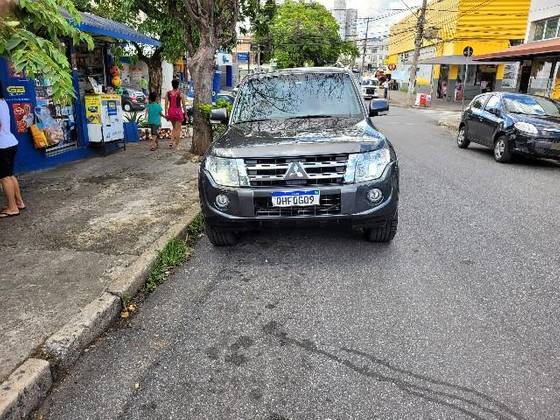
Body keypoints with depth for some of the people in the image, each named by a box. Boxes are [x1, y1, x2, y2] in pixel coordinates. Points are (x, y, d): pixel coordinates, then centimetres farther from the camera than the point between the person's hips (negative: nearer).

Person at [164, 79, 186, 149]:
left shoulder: (168, 93, 1)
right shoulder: (180, 94, -8)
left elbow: (166, 104, 1)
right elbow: (183, 105, -5)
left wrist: (166, 114, 7)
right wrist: (185, 114, 4)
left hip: (170, 111, 4)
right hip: (178, 111, -4)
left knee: (174, 128, 21)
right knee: (178, 129, 5)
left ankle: (171, 142, 8)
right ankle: (176, 144, 6)